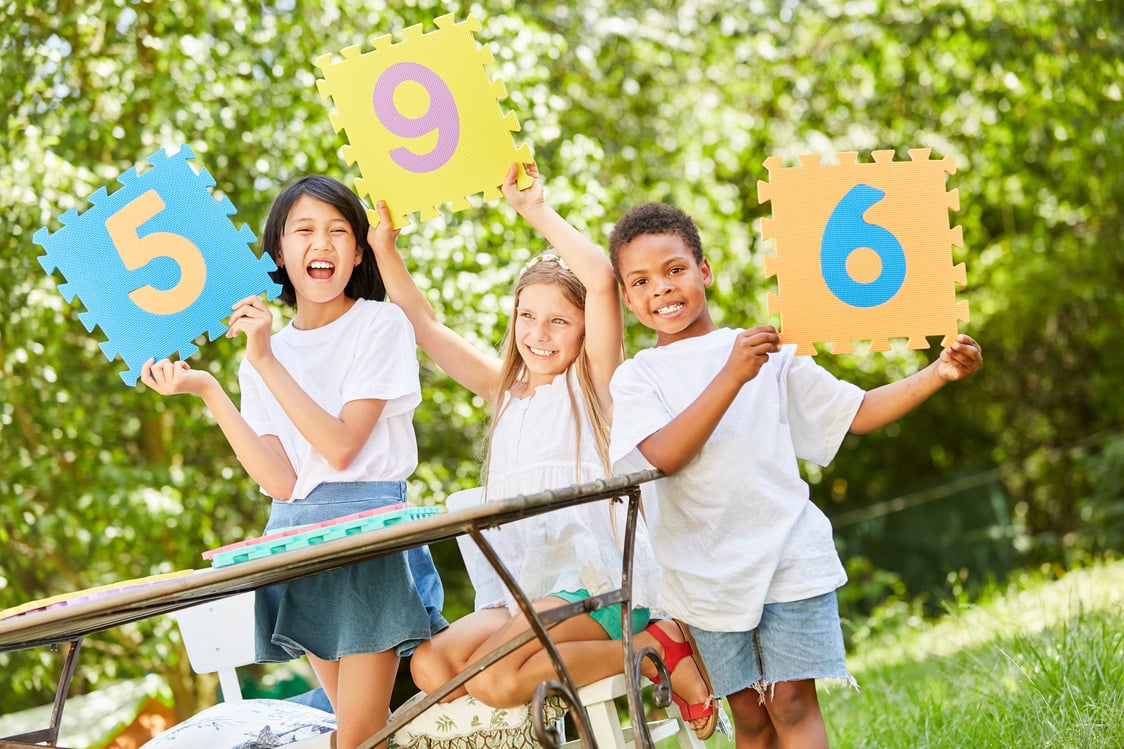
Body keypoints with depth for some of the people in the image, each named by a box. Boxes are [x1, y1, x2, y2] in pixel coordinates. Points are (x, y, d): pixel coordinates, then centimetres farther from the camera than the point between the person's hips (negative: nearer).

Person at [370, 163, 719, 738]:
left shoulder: (592, 381, 2)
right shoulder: (504, 387, 19)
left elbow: (601, 280, -15)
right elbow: (422, 323, 18)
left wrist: (537, 211, -10)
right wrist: (384, 245, 7)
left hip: (594, 581, -6)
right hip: (521, 589, 6)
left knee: (493, 678, -29)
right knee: (430, 667, -20)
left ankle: (652, 649, -12)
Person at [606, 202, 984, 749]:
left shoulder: (769, 353, 8)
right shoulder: (636, 379, 4)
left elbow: (858, 413, 9)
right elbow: (664, 454, -15)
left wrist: (938, 374, -5)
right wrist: (731, 378, -24)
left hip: (788, 557, 0)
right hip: (706, 575, 1)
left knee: (792, 704, -8)